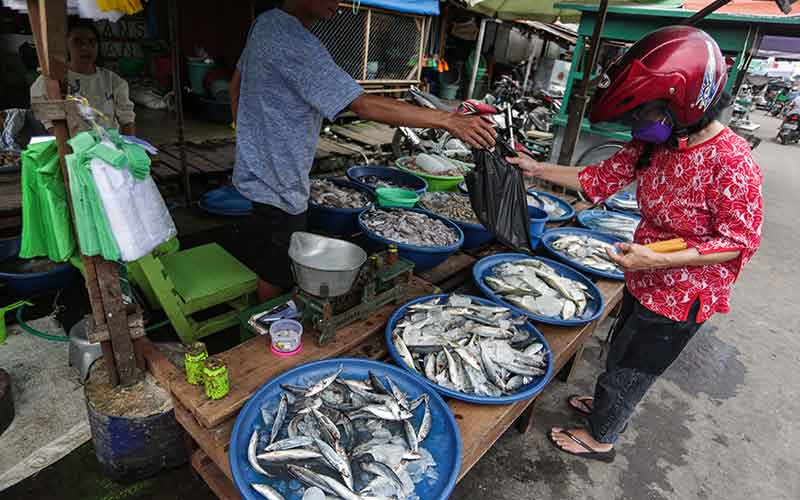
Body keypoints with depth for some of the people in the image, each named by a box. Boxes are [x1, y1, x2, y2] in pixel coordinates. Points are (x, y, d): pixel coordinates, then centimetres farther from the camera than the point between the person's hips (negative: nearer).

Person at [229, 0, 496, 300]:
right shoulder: (297, 44, -25)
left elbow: (236, 83, 16)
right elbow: (365, 106, -31)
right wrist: (448, 120, -31)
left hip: (255, 171, 10)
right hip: (279, 183, -10)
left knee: (260, 263, 24)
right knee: (276, 277, 8)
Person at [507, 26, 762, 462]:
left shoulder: (731, 161, -28)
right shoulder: (653, 144, -7)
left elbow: (740, 242, -22)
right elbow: (601, 178, 1)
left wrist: (656, 259, -32)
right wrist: (537, 169, -5)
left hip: (682, 295, -7)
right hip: (646, 282, 7)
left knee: (628, 369, 11)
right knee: (621, 353, 27)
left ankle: (600, 438, 36)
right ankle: (607, 406, 54)